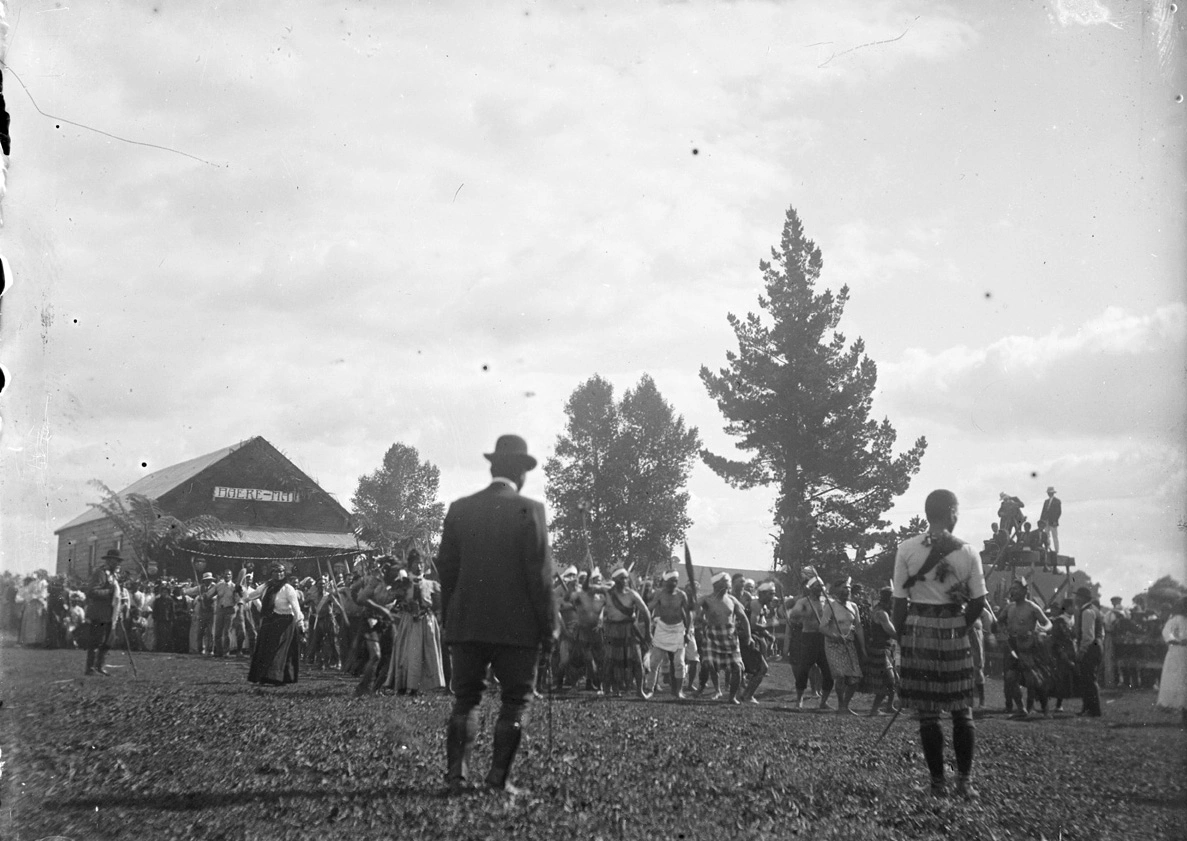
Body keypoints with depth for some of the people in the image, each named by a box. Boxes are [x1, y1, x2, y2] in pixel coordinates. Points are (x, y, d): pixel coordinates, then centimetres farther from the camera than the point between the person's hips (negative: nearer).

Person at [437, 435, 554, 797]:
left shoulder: (460, 509, 4)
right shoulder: (529, 510, -8)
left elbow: (445, 569, 7)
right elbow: (540, 573, -9)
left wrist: (449, 619, 15)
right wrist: (548, 625, -2)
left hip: (467, 622, 4)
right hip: (517, 625, -3)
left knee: (465, 699, 12)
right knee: (514, 701, 7)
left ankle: (456, 775, 4)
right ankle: (499, 778, 3)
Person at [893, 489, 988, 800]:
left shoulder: (907, 549, -6)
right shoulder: (967, 553, -4)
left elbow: (900, 600, -4)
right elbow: (978, 603, -1)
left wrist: (901, 635, 4)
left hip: (918, 630, 0)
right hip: (954, 633, 1)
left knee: (927, 711, 6)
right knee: (962, 710, 11)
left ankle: (938, 782, 9)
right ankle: (965, 780, 10)